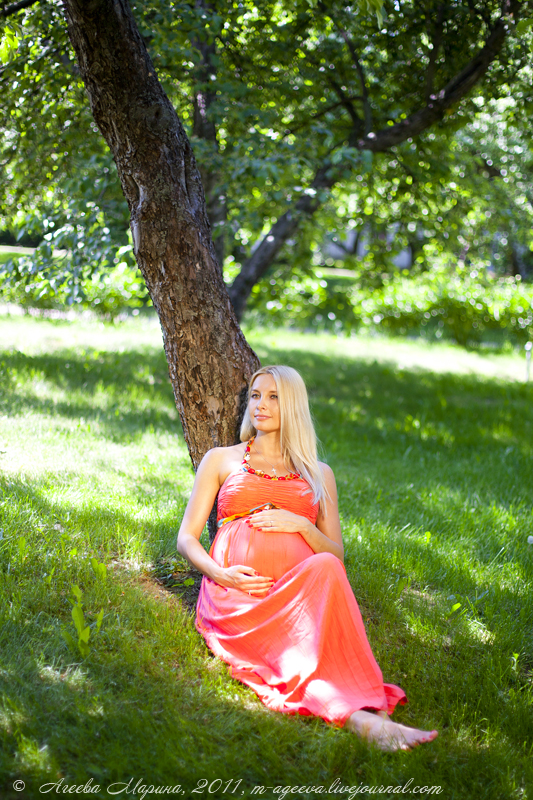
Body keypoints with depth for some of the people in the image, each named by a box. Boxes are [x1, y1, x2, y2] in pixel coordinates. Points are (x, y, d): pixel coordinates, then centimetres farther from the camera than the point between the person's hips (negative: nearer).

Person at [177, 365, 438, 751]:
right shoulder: (220, 459, 23)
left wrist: (300, 526, -1)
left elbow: (336, 555, 21)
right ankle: (358, 714, -56)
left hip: (300, 593, 2)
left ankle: (359, 714, -53)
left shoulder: (319, 473, 26)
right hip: (234, 595, -2)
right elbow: (187, 537, 15)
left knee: (324, 568, -38)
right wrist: (220, 574, -7)